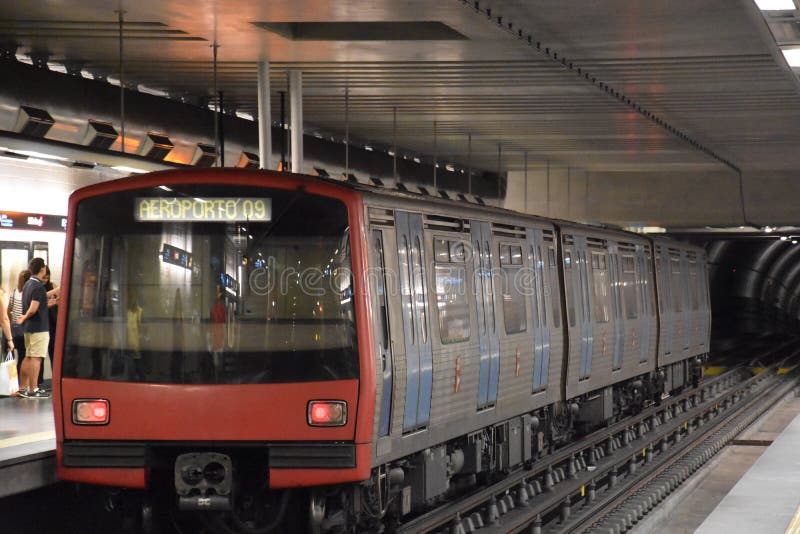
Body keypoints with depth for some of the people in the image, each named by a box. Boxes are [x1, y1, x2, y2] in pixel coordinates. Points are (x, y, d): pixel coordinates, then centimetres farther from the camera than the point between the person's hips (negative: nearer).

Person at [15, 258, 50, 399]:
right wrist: (24, 318, -7)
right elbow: (33, 309, -23)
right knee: (36, 359, -5)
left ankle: (23, 387, 18)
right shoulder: (39, 286, -17)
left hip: (29, 328, 9)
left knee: (28, 358, 14)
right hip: (39, 327, -9)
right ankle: (33, 390, -4)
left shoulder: (27, 285, 11)